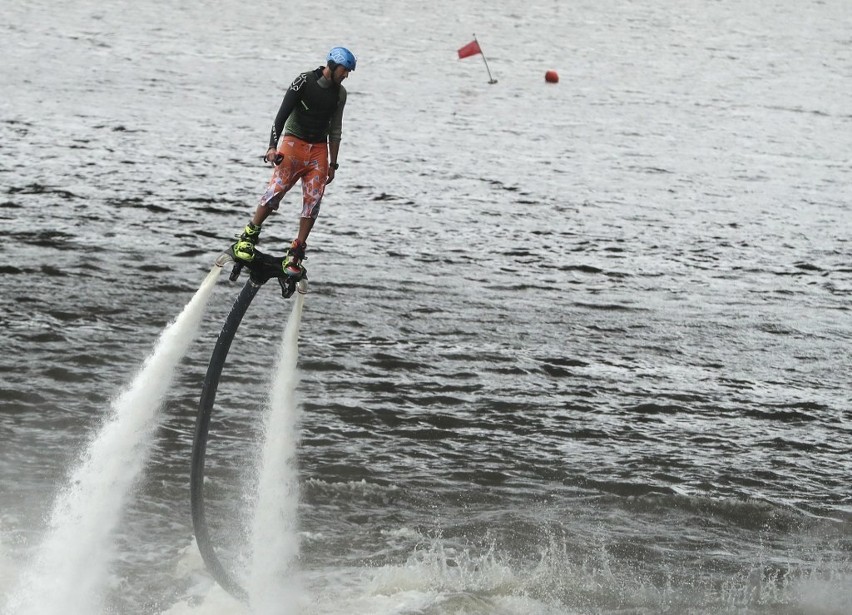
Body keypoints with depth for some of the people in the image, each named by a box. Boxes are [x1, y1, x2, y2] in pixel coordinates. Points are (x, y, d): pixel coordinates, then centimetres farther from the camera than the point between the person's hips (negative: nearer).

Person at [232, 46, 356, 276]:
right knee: (276, 189, -18)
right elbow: (282, 115, -12)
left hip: (319, 149, 5)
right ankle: (249, 236, -3)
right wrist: (273, 146, -22)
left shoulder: (339, 93, 7)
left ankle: (295, 253, -1)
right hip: (293, 142, -5)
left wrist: (333, 164, 14)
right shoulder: (304, 82, -9)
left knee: (313, 201, -6)